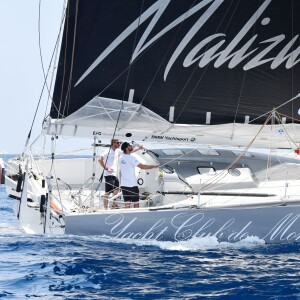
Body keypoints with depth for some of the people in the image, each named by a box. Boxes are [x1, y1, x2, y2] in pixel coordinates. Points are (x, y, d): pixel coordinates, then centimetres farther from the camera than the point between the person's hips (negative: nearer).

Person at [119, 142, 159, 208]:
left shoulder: (121, 157, 7)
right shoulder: (131, 158, -14)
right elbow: (142, 166, -15)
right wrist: (154, 166, -5)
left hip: (123, 184, 6)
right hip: (132, 185, -6)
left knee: (127, 203, 6)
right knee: (136, 203, 2)